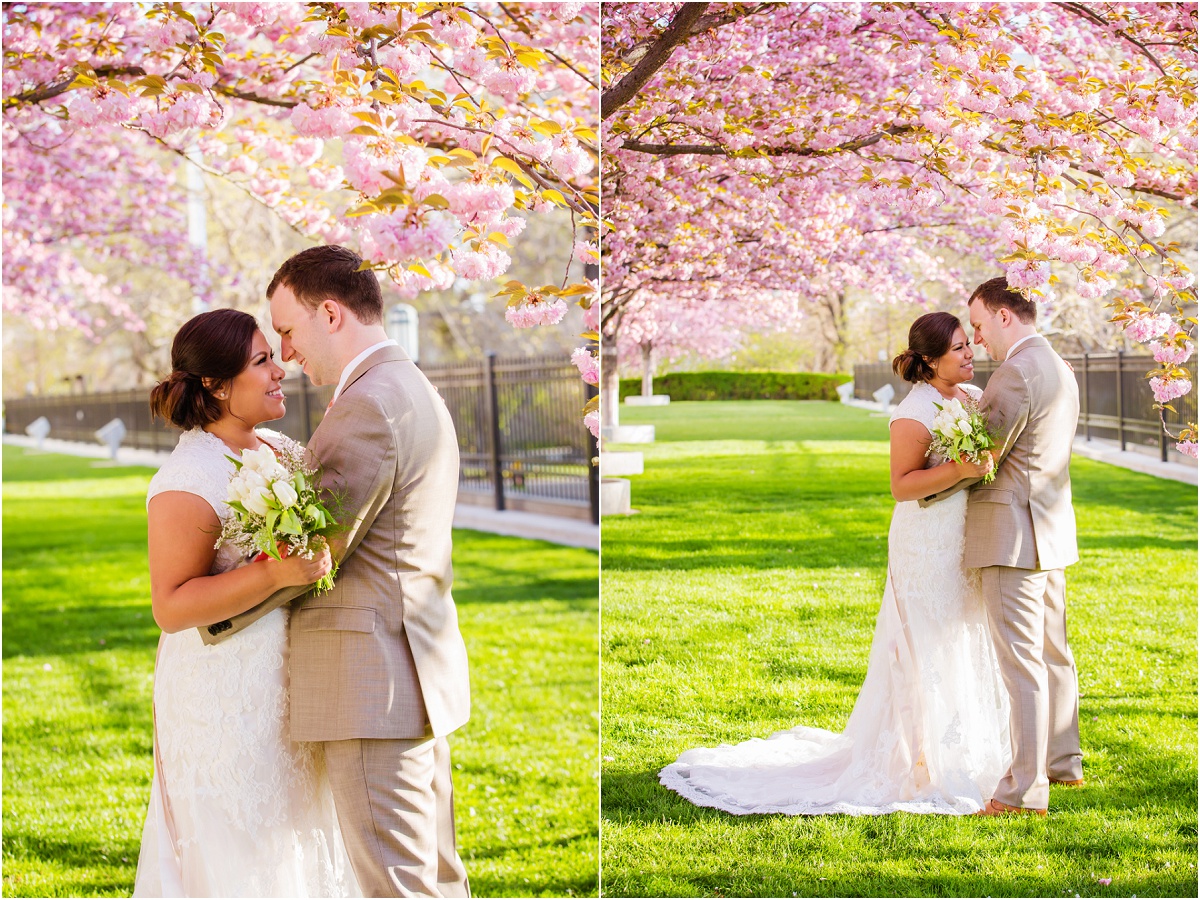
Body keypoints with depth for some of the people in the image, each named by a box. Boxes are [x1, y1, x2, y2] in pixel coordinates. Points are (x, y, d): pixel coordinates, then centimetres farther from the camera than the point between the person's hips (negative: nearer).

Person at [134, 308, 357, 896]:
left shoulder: (279, 449, 8)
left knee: (293, 841, 15)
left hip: (287, 693, 8)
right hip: (226, 699, -8)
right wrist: (275, 574, -30)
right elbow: (171, 606, -21)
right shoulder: (188, 480, -17)